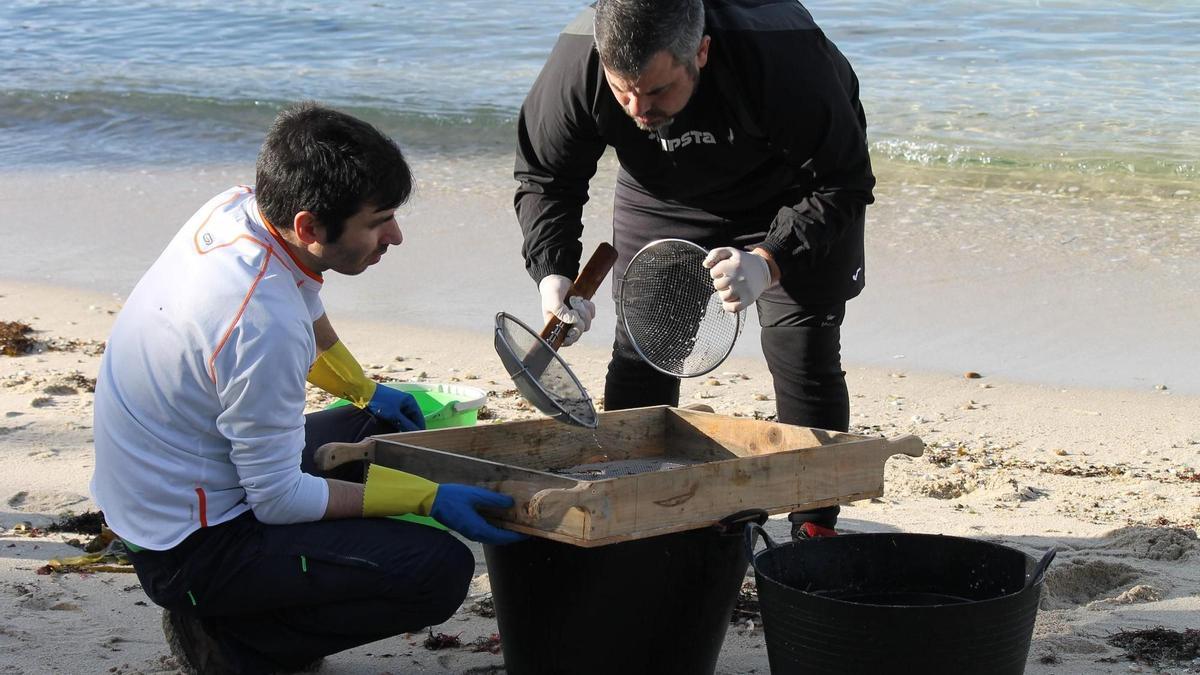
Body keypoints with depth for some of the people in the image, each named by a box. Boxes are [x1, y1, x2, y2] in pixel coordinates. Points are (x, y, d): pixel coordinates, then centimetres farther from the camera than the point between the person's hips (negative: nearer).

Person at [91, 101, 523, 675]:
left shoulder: (235, 207, -6)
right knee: (441, 571, -19)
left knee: (385, 428, 24)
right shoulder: (264, 324, -32)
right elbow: (281, 499, -22)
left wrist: (367, 391, 29)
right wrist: (427, 497, -17)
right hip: (191, 551, -10)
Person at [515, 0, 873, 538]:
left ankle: (816, 529, 4)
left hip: (793, 200, -3)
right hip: (662, 196, 3)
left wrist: (769, 262, -48)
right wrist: (551, 272, -33)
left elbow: (841, 183, -33)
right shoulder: (576, 61, -33)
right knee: (640, 351, -3)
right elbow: (543, 177, -16)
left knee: (803, 353, -8)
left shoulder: (783, 55, -42)